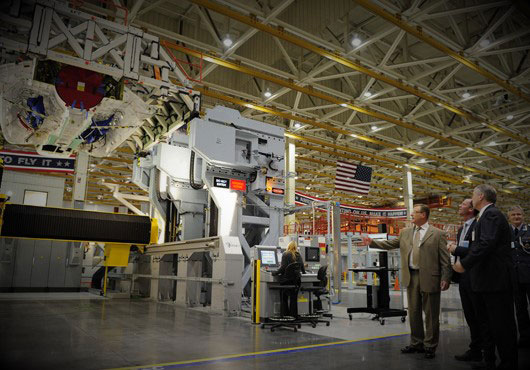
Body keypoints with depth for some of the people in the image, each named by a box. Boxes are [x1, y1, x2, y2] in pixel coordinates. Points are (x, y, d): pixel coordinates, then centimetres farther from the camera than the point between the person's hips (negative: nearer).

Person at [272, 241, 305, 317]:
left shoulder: (285, 254, -6)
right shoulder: (298, 255, 8)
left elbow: (283, 267, -13)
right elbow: (302, 266, 15)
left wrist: (275, 273, -5)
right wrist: (303, 272, 34)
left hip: (286, 278, -4)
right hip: (296, 279, 4)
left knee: (284, 298, 6)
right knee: (294, 298, 8)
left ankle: (285, 314, 5)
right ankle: (294, 315, 9)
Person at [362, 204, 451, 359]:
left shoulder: (438, 234, -4)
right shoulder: (405, 232, 11)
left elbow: (445, 259, -6)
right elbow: (390, 244, 16)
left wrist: (446, 278, -12)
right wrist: (372, 242, 9)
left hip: (429, 278, -5)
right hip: (411, 277, 5)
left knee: (431, 314, 5)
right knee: (413, 312, 14)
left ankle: (430, 346, 20)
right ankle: (416, 344, 28)